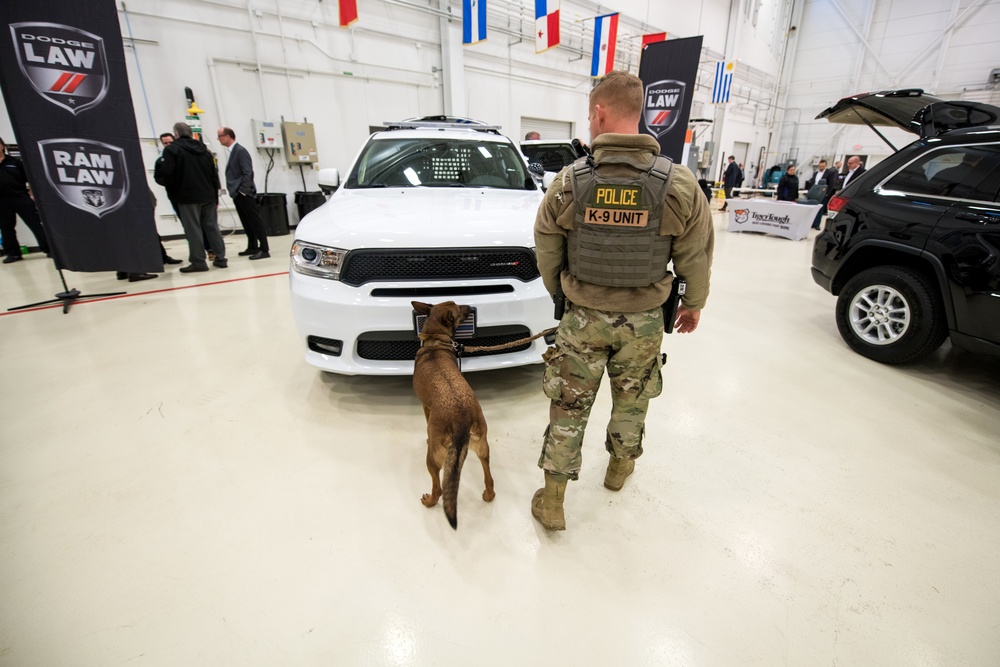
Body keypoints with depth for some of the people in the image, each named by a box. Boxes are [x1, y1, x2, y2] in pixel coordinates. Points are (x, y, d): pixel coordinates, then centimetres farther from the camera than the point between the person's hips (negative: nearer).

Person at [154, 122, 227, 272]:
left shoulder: (172, 149, -5)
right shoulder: (203, 149, 15)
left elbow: (166, 175, -12)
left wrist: (157, 177, 11)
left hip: (187, 197, -5)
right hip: (208, 196, 5)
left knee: (193, 229, -2)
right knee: (212, 226, 9)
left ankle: (198, 261, -1)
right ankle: (220, 258, 9)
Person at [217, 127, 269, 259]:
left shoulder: (240, 151, -11)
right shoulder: (232, 151, 16)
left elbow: (248, 173, -18)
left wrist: (243, 190, -19)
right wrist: (235, 191, 13)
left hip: (244, 194, -9)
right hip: (237, 194, 9)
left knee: (255, 221, -8)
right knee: (247, 223, 12)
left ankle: (264, 249, -8)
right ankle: (253, 247, 18)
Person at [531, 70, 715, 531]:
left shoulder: (568, 183, -12)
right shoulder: (679, 185, -12)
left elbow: (546, 252, -1)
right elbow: (697, 258, -2)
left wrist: (560, 294, 17)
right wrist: (694, 303, 17)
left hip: (583, 317, 0)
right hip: (643, 320, 1)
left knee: (568, 406, 11)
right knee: (632, 399, 23)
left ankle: (552, 502, 21)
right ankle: (620, 465, 47)